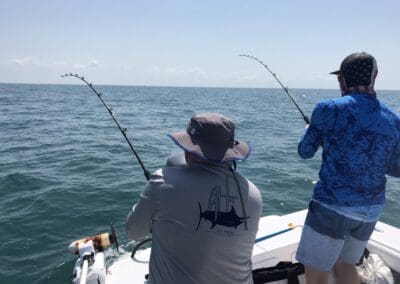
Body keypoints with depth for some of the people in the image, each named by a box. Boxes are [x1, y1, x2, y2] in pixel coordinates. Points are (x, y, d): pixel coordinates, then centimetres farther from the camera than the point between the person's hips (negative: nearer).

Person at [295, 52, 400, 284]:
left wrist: (311, 131, 20)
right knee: (344, 264, 26)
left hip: (333, 205, -6)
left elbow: (305, 152, 0)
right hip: (372, 210, 6)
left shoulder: (328, 109, -12)